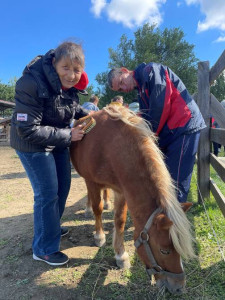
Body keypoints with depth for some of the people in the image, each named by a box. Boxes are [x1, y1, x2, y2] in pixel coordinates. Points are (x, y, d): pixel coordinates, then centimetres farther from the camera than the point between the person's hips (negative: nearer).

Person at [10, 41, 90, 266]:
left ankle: (50, 226, 42)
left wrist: (89, 116, -3)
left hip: (58, 141, 8)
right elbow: (28, 130, -29)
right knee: (47, 193, -5)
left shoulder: (71, 84, -7)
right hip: (31, 144, -8)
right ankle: (44, 249, 15)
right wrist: (68, 136, -26)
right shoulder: (31, 85, -29)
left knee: (63, 186, 16)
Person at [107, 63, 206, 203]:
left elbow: (160, 105, -18)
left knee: (175, 182, -8)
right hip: (168, 133, 10)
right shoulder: (142, 91, 20)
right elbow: (146, 119, 17)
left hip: (185, 126, -10)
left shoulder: (150, 70, -6)